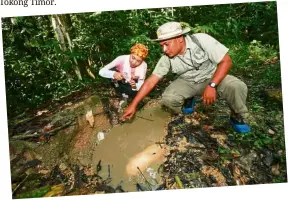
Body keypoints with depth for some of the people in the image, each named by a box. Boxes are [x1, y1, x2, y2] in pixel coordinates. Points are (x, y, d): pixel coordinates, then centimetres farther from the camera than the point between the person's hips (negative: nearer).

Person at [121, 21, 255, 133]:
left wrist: (212, 86, -34)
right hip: (187, 83, 3)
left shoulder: (202, 40, -24)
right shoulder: (166, 58, -16)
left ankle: (238, 118, -1)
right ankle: (187, 101, 10)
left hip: (212, 78, -2)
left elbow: (226, 61, -22)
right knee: (168, 98, -26)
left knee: (237, 87, -32)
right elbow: (150, 82, -14)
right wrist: (133, 104, -17)